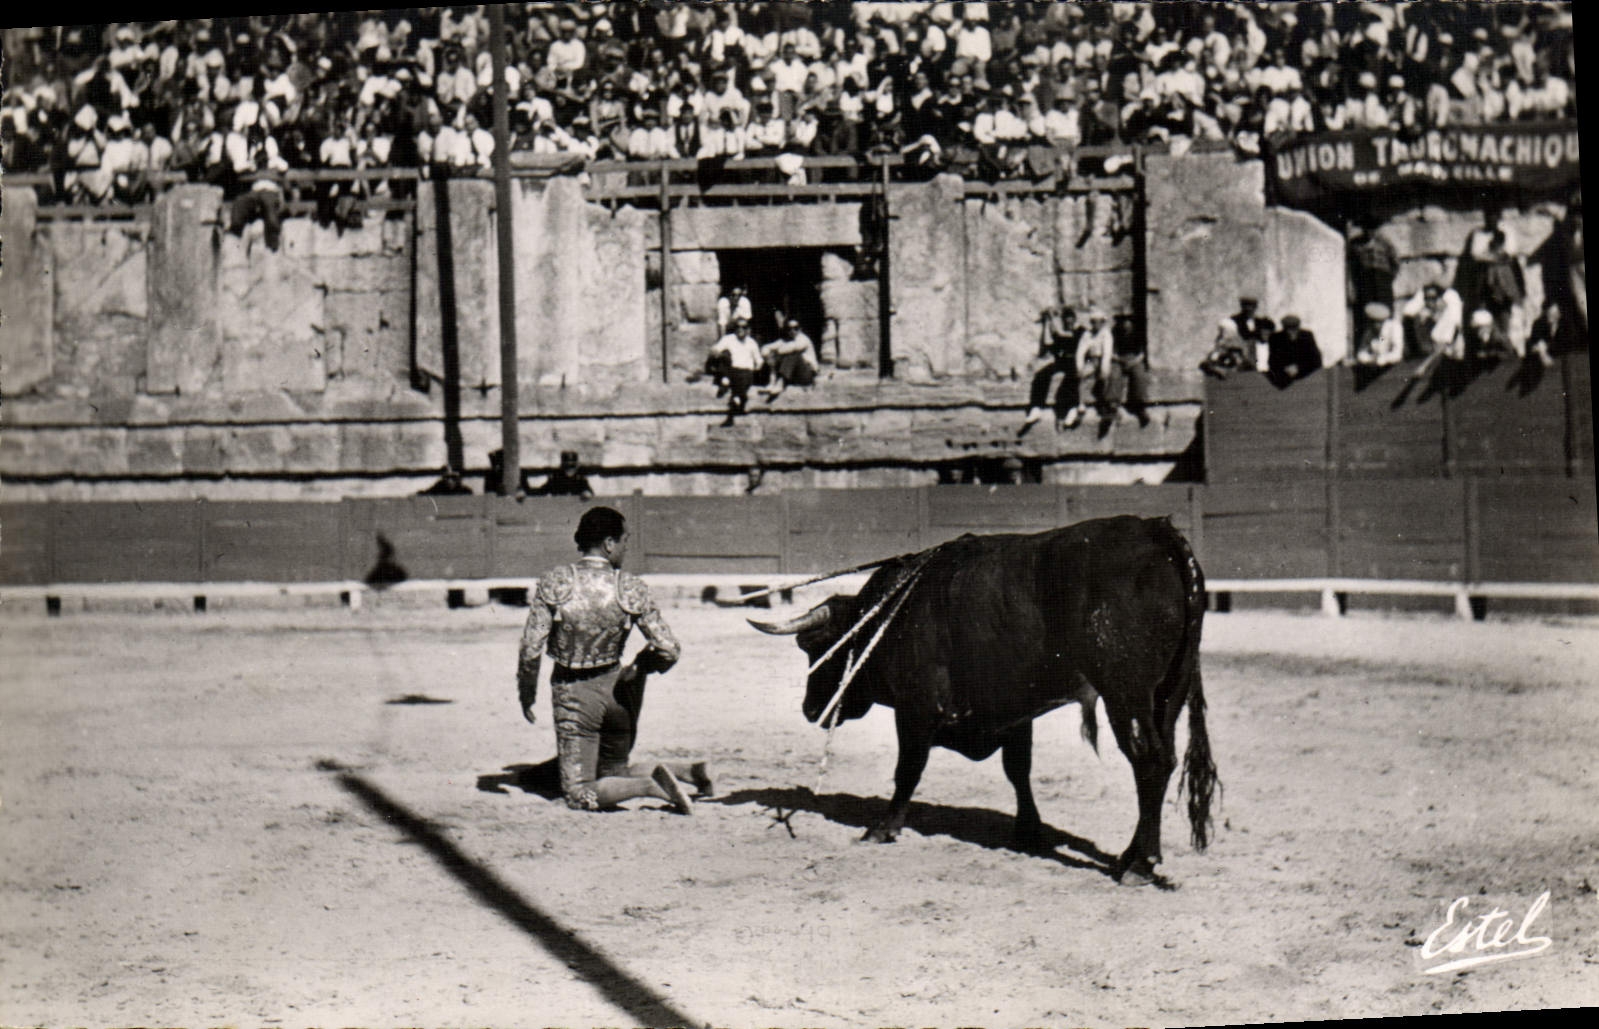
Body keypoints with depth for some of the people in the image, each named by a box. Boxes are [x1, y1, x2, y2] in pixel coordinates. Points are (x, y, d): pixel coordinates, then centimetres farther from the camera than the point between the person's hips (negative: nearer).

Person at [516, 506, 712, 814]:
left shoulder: (554, 582, -13)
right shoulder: (632, 589, -9)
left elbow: (531, 649, -14)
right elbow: (669, 650, -9)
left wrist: (527, 693, 2)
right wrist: (639, 667, 12)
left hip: (573, 695, -3)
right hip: (615, 686, 3)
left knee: (580, 795, -1)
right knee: (615, 776, 23)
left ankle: (650, 784, -23)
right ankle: (686, 770, 1)